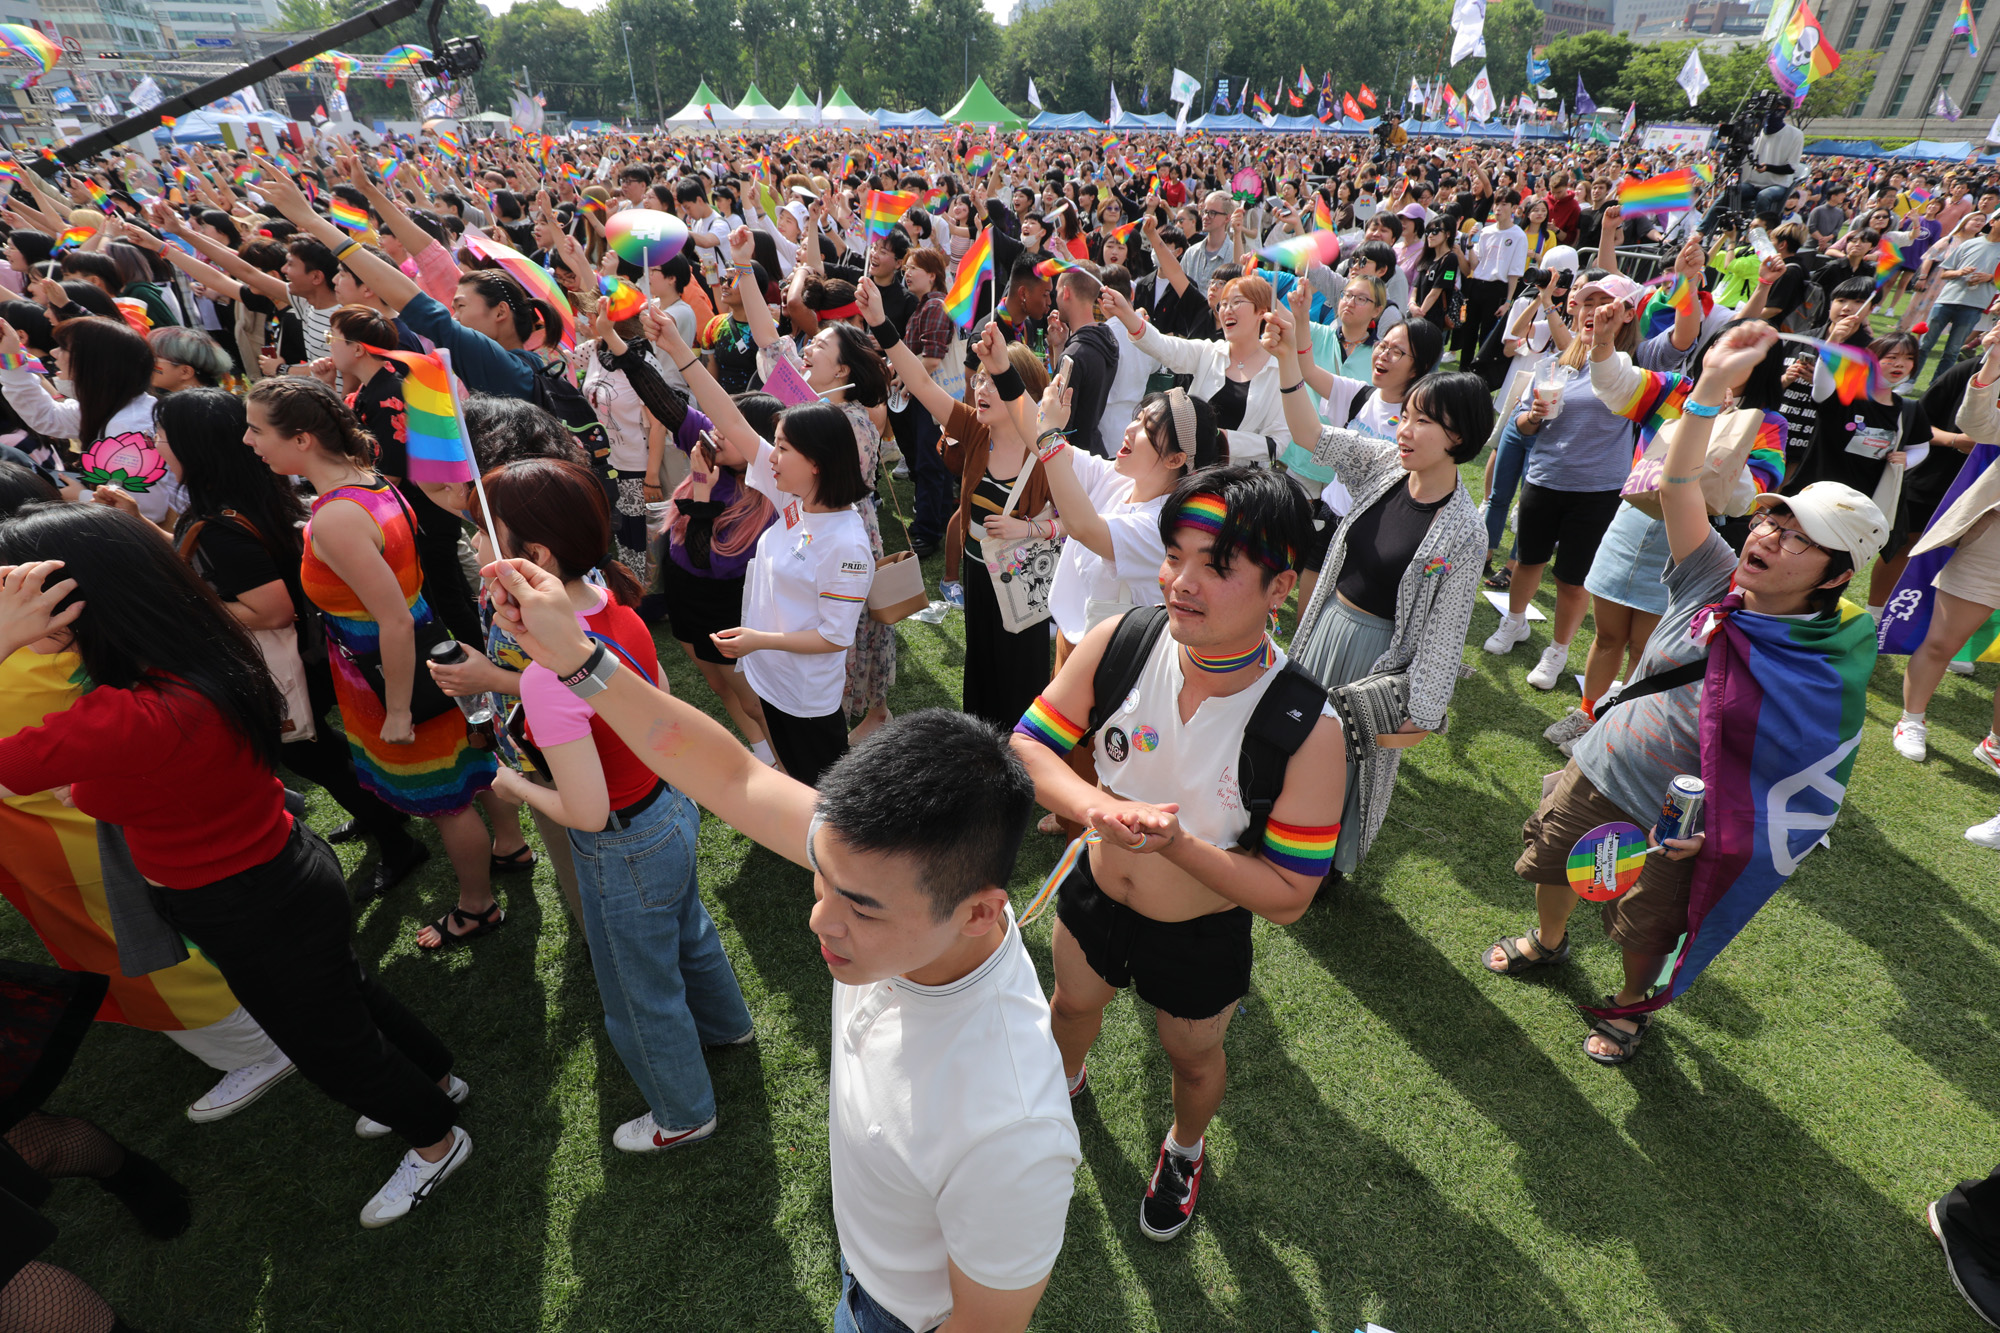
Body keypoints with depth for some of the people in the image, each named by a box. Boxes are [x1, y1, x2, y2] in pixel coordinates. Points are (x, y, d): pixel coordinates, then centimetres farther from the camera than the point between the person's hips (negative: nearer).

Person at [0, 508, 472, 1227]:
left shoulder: (136, 718, -37)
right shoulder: (198, 657, -9)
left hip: (260, 914, -8)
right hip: (279, 874, 9)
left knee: (332, 1047, 17)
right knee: (345, 993, 31)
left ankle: (436, 1140, 41)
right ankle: (434, 1077, 56)